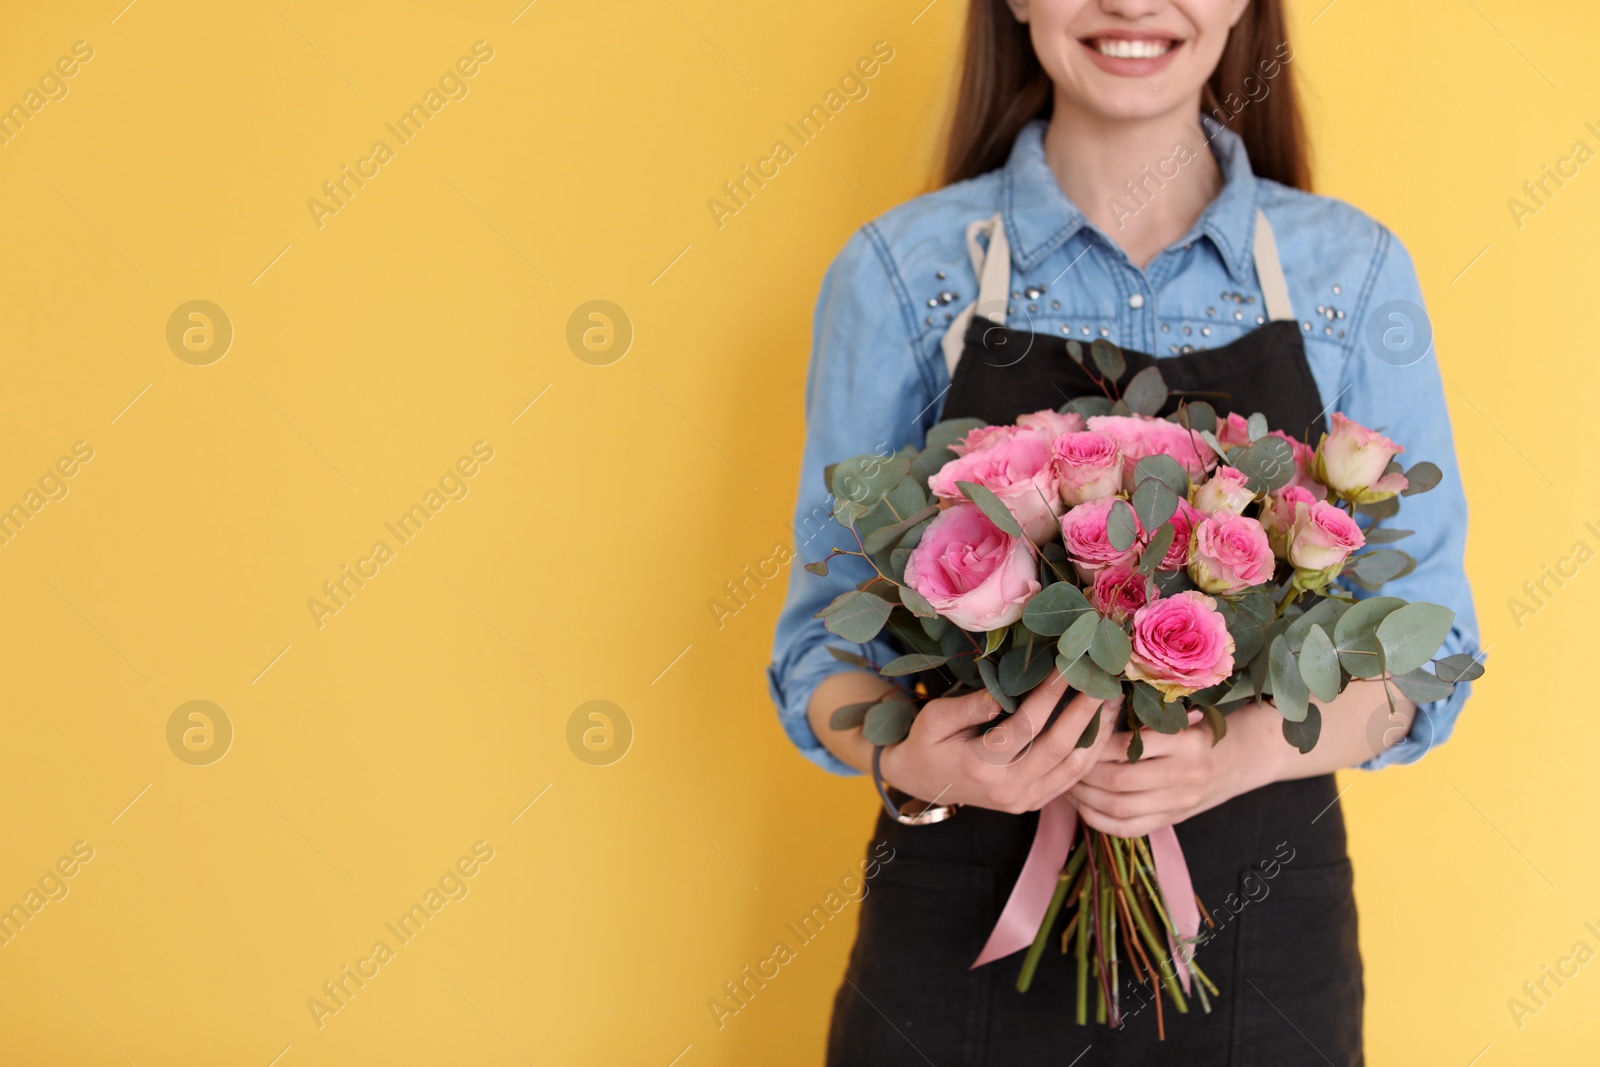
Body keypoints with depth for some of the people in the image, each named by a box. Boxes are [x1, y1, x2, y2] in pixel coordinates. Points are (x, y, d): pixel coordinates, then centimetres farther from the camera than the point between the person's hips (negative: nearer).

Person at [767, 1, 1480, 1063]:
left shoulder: (1356, 271, -1)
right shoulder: (901, 269, -4)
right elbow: (827, 633, 0)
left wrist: (1243, 750, -19)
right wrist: (909, 757, -22)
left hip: (1262, 916, 1)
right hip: (965, 908, -1)